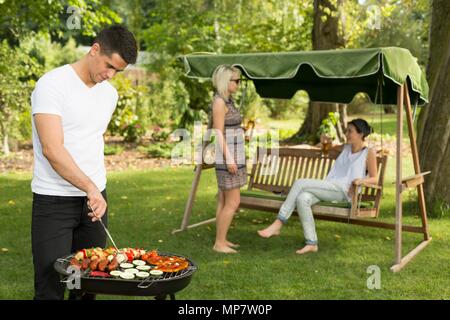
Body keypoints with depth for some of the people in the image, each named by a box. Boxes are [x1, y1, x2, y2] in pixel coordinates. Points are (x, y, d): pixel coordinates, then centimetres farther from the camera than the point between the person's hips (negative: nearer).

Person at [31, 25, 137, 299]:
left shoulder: (110, 94, 10)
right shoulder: (52, 84, -12)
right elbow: (52, 149, -22)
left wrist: (96, 189, 17)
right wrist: (90, 188, -29)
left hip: (96, 197, 6)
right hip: (54, 201, -6)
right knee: (51, 287, -3)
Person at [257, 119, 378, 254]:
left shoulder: (369, 153, 6)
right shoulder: (346, 148, 26)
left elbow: (374, 179, 2)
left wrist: (361, 180, -18)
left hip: (343, 191, -6)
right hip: (328, 188, 6)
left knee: (300, 183, -25)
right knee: (302, 198, -28)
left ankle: (278, 224, -22)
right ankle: (312, 243, -25)